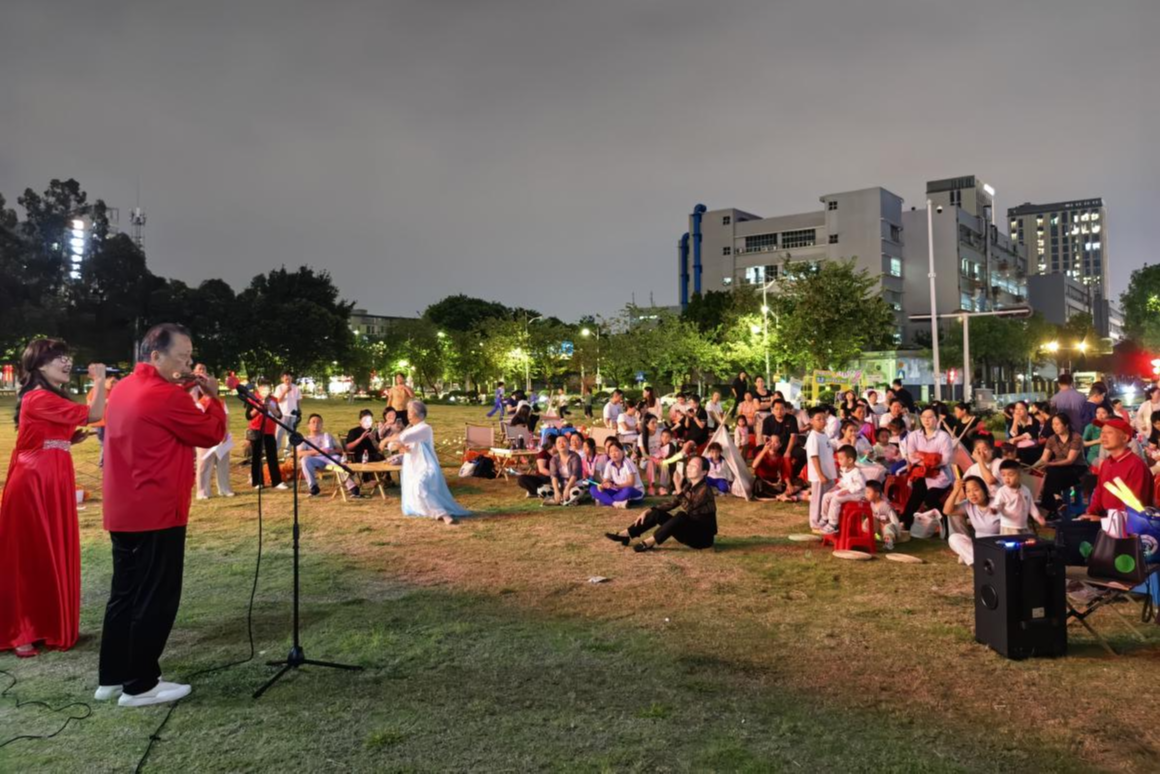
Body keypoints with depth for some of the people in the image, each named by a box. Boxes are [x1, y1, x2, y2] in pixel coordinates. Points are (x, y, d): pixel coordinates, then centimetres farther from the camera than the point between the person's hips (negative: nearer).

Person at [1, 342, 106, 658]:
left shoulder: (50, 398, 16)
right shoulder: (39, 398, -16)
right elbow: (95, 414, -21)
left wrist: (74, 438, 3)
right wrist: (99, 379, -8)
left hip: (53, 482, 10)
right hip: (35, 483, -10)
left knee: (53, 553, 14)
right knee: (31, 556, -3)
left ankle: (49, 625, 24)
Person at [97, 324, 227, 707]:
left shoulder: (125, 388, 12)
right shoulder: (165, 395, -18)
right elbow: (212, 434, -10)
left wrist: (192, 395, 9)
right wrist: (212, 397, 4)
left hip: (123, 513, 10)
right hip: (156, 513, -10)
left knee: (126, 593, 16)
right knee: (156, 599, 0)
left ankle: (112, 678, 24)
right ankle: (140, 685, 8)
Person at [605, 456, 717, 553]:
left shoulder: (704, 489, -19)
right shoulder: (690, 487, 7)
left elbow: (687, 510, -26)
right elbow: (672, 504, 10)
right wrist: (648, 512, 3)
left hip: (703, 536, -8)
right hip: (689, 531, 8)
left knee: (681, 516, -35)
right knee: (657, 513, -3)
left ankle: (650, 542, -31)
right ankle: (626, 535, -8)